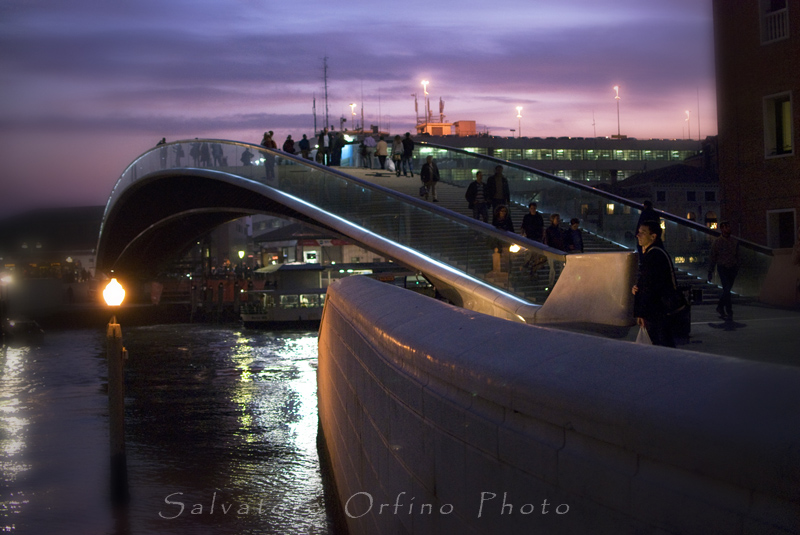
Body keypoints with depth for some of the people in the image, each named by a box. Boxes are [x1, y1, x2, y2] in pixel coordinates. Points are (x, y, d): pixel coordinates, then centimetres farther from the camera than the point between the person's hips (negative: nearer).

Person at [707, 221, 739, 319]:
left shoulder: (735, 241, 9)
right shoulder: (717, 242, -1)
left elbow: (737, 256, 16)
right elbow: (713, 257, 2)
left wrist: (737, 267, 13)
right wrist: (710, 271, 0)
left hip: (732, 268, 4)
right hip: (722, 268, -4)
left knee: (727, 290, 6)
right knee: (726, 289, -14)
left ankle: (720, 307, 22)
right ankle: (729, 311, -10)